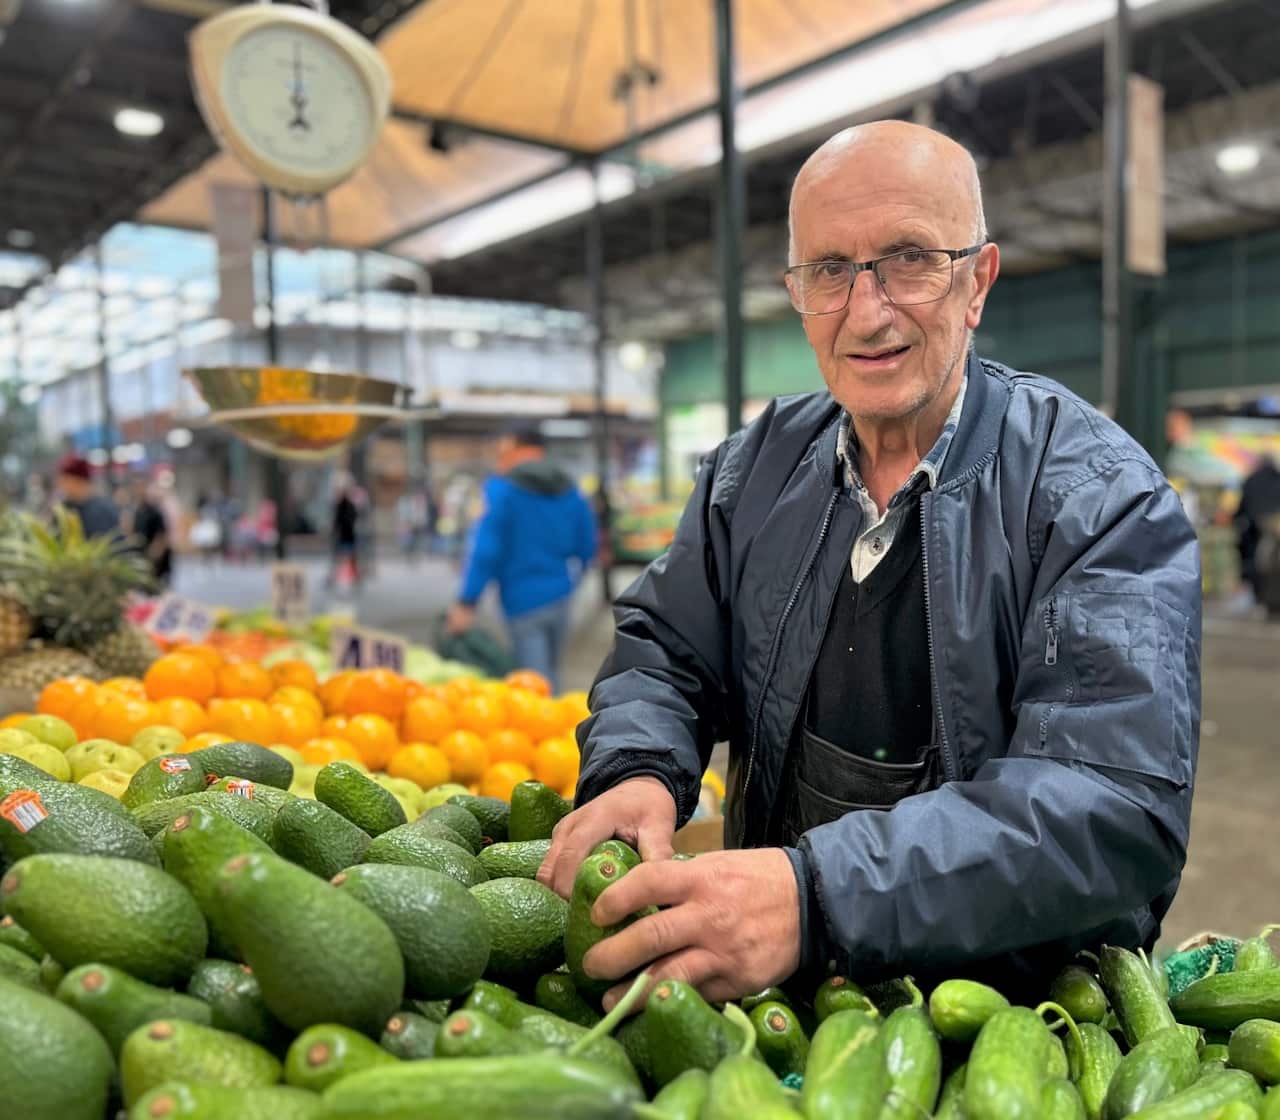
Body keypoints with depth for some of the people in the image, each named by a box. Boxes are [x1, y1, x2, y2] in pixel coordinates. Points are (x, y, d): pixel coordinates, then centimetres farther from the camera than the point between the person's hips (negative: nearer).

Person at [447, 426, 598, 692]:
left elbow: (486, 550, -14)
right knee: (550, 673, 20)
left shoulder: (502, 489, -8)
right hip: (559, 598, 6)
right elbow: (586, 549, 11)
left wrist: (466, 603, -12)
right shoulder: (571, 492, 8)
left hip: (523, 602, -6)